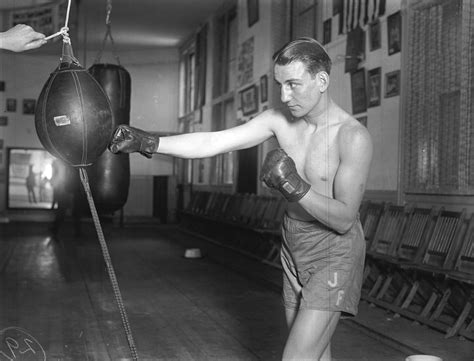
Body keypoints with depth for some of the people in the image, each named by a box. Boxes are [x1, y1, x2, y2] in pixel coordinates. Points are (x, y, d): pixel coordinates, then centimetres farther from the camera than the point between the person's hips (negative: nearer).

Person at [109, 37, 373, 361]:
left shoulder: (354, 137, -22)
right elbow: (212, 142, -11)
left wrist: (296, 187, -36)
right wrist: (148, 143, -21)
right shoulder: (280, 119, -6)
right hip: (294, 248, 6)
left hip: (334, 252, -6)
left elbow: (344, 219, -22)